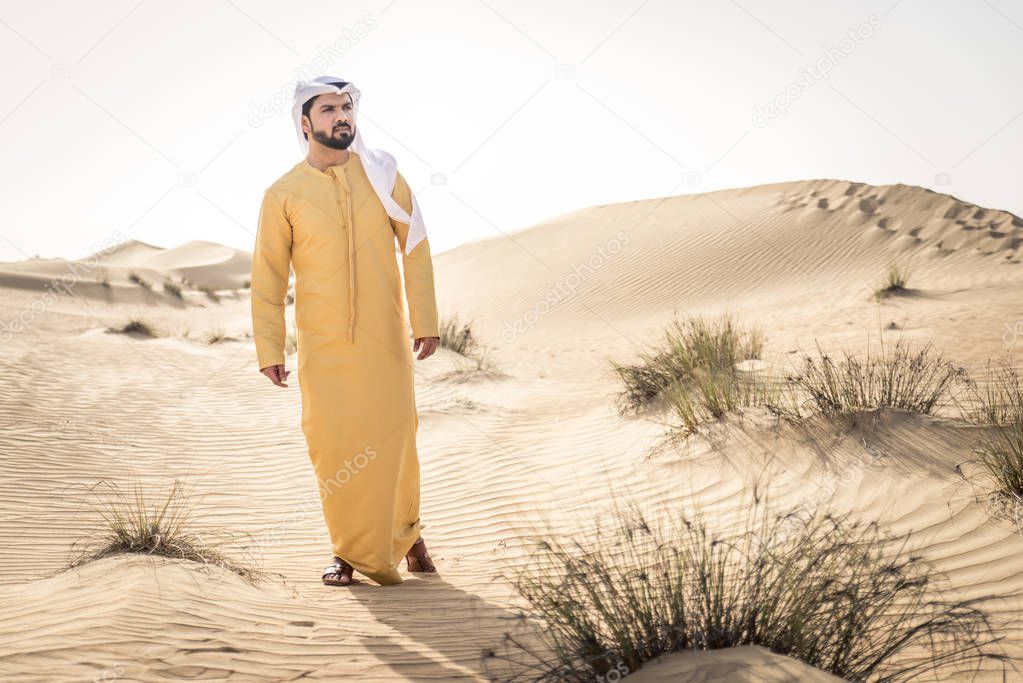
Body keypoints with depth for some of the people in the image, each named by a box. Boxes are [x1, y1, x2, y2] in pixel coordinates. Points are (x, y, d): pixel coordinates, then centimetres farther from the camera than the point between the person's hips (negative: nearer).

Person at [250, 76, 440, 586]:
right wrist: (269, 349, 1)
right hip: (323, 344, -1)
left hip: (386, 338, 1)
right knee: (333, 447, 1)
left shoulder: (382, 174, 2)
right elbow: (268, 276, 3)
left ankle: (405, 531, 29)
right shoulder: (284, 194, -2)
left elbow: (415, 247, 3)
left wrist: (425, 319, -3)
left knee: (394, 439, 4)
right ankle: (352, 550, 19)